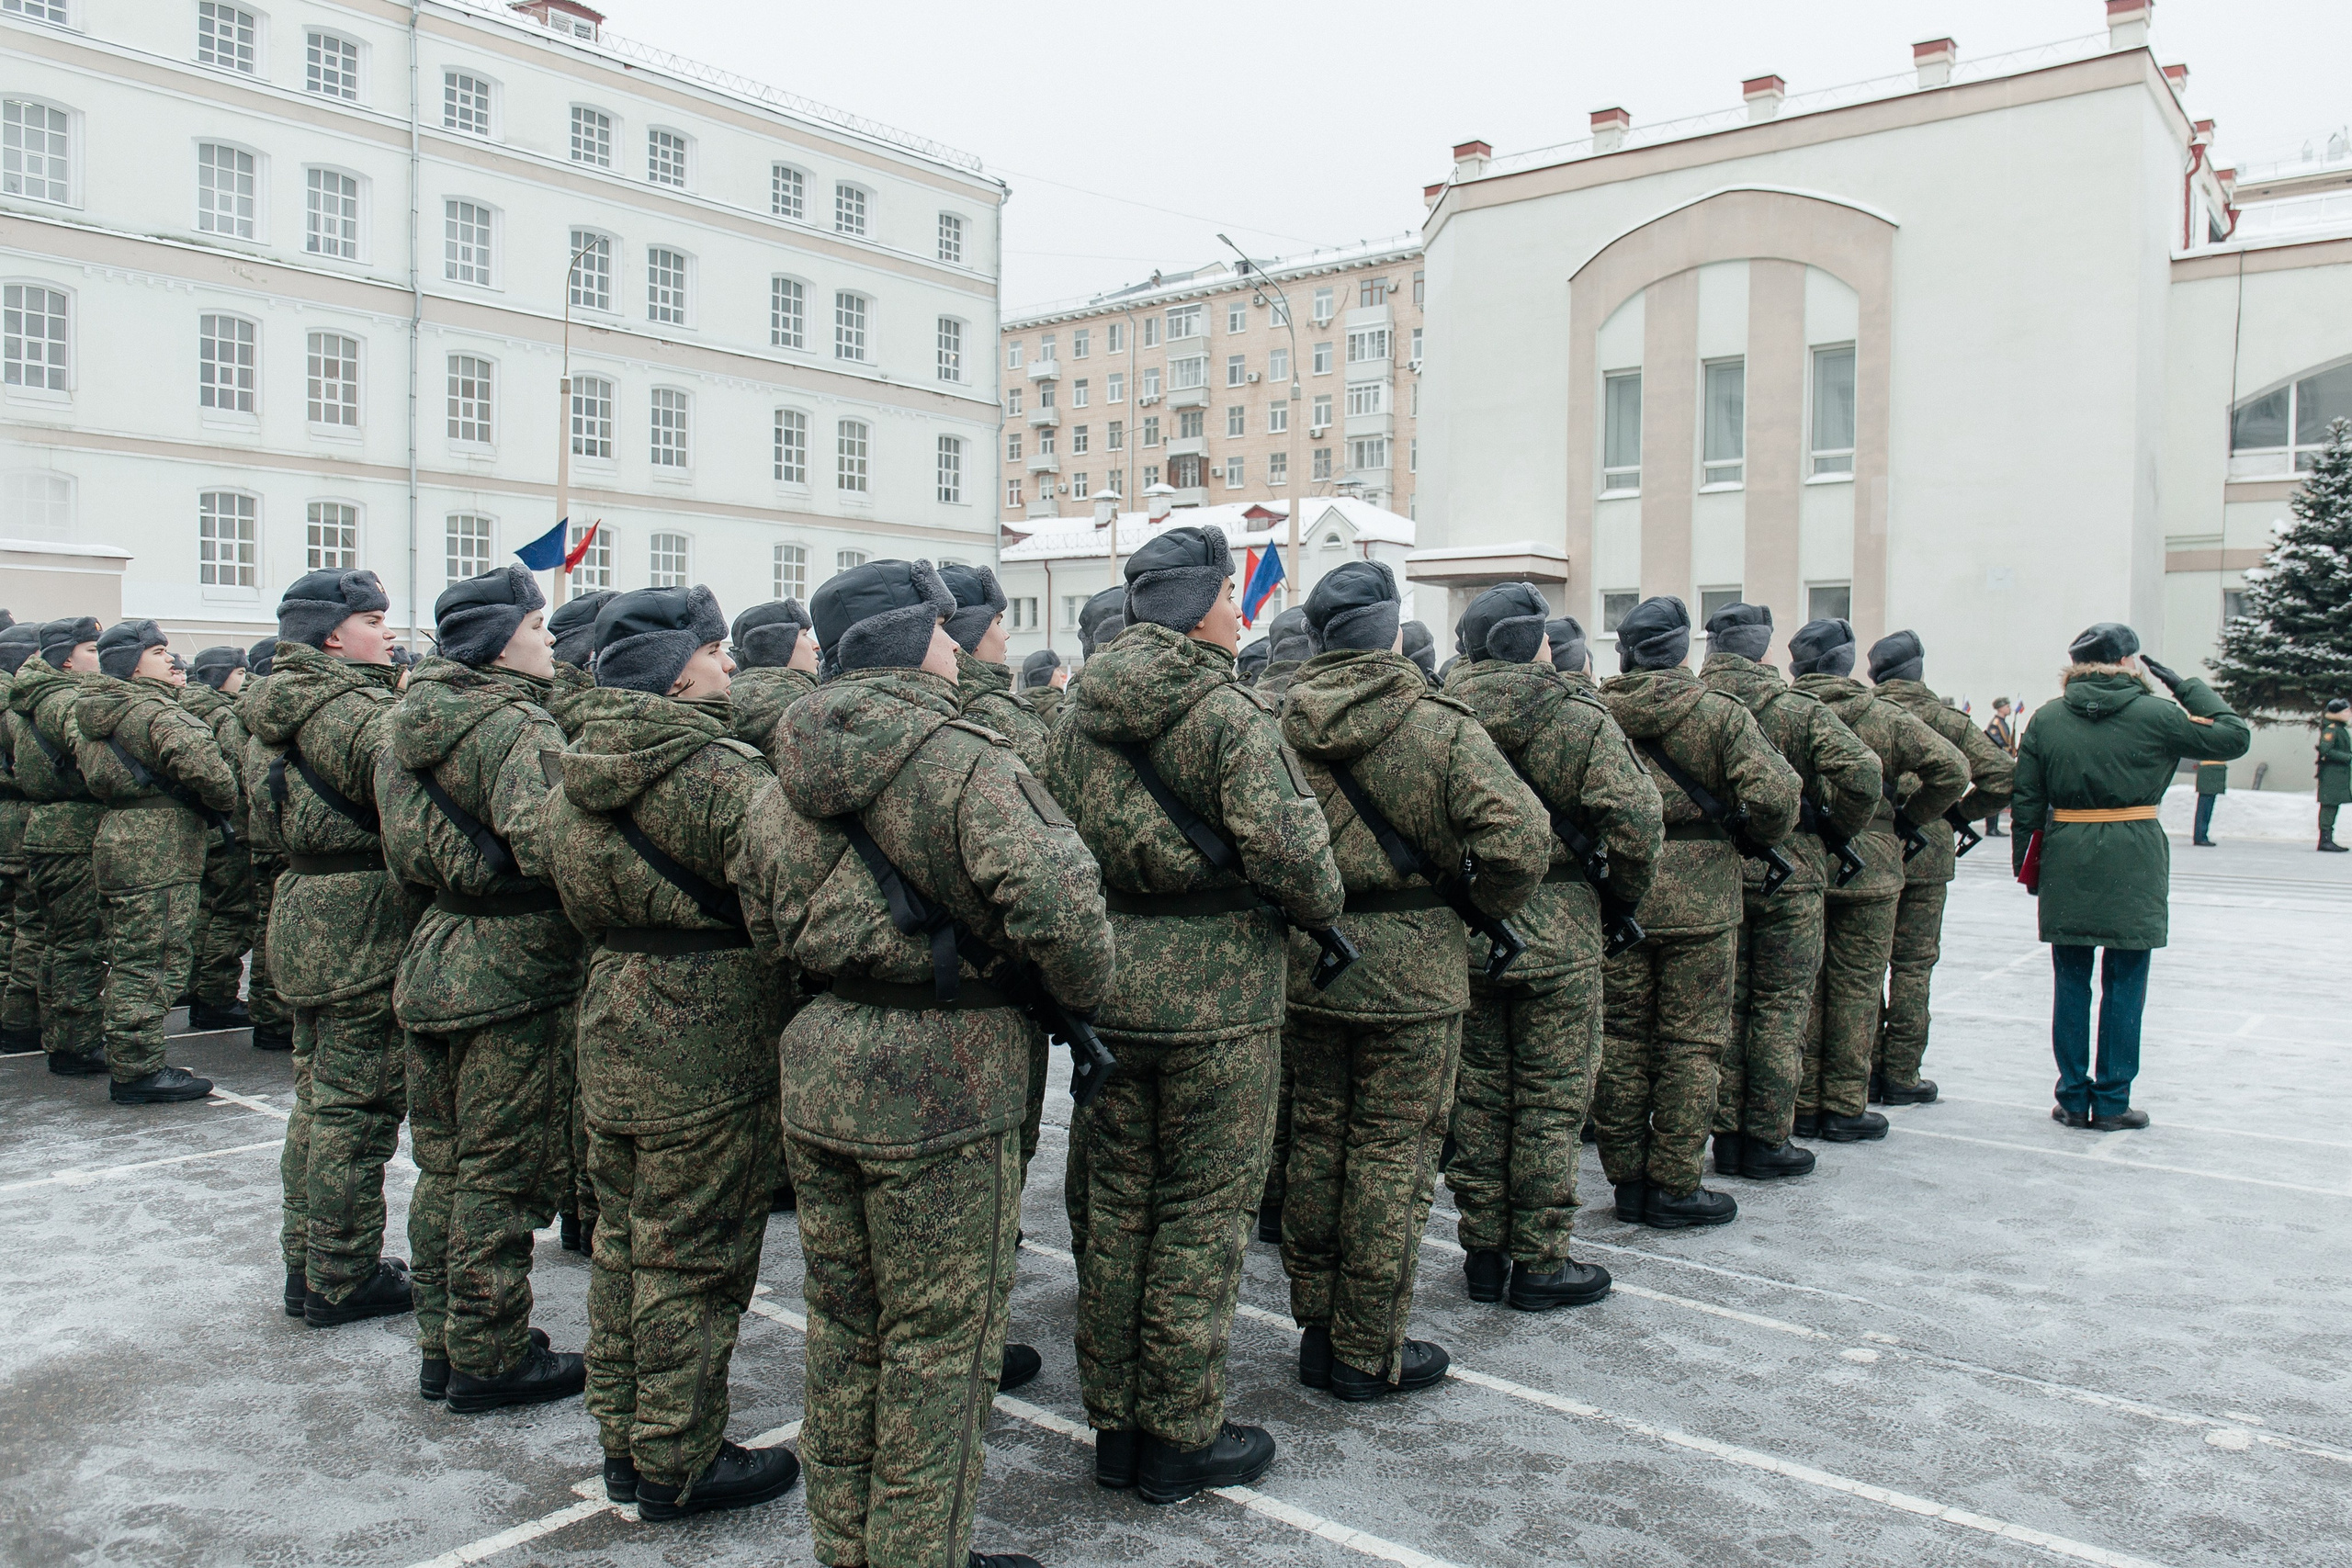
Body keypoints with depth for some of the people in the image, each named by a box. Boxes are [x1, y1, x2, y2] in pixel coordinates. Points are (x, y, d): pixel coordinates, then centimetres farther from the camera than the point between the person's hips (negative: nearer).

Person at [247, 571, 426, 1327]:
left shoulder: (297, 704, 14)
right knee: (360, 1105, -1)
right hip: (362, 929, -10)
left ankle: (309, 1267, 28)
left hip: (309, 916, 10)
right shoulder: (352, 709, -17)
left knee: (319, 1100, 17)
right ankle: (342, 1282, 9)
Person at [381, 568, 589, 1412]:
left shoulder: (418, 719, 10)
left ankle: (442, 1345, 30)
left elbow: (407, 851, 18)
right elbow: (545, 845, -32)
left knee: (444, 1165, 17)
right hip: (512, 971, -9)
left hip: (435, 956, 9)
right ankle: (489, 1358, 14)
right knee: (503, 1174, 3)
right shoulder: (517, 727, -17)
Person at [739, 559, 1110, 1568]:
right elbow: (1056, 905, -28)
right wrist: (1084, 992, -10)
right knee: (941, 1333, 7)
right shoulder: (961, 758, -16)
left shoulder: (789, 774, 7)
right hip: (940, 1080, -7)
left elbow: (765, 924, 18)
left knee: (844, 1319, 20)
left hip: (817, 1068, 8)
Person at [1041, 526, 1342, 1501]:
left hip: (1108, 981, 6)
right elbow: (1286, 848, -21)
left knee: (1117, 1205, 15)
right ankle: (1181, 1438, 18)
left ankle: (1114, 1425, 27)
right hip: (1217, 994, -6)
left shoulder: (1080, 715, 7)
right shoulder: (1230, 714, -13)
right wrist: (1324, 907, -2)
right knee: (1202, 1214, 6)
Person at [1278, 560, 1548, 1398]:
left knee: (1316, 1138, 15)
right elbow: (1519, 836, -20)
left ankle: (1317, 1329, 26)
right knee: (1392, 1150, 5)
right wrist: (1488, 907, -3)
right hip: (1409, 964, -4)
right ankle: (1370, 1352, 15)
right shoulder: (1439, 726, -12)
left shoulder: (1279, 724, 1)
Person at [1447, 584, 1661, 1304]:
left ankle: (1483, 1250, 24)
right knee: (1551, 1098, 6)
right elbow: (1637, 816, -16)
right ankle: (1540, 1263, 14)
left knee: (1480, 1091, 14)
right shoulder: (1572, 715, -11)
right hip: (1553, 934, -5)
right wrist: (1625, 890, 1)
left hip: (1462, 929, 5)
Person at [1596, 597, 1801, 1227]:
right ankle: (1674, 1187, 11)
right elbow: (1774, 795, -16)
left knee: (1620, 1039, 11)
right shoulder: (1720, 713, -6)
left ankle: (1627, 1179, 18)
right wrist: (1766, 836, 4)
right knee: (1690, 1043, 6)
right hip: (1698, 901, -3)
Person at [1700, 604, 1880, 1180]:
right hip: (1788, 874, -2)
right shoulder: (1800, 710, -8)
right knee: (1781, 1006, 6)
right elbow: (1861, 770, -19)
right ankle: (1767, 1140, 11)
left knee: (1724, 1005, 11)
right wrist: (1840, 828, -3)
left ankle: (1727, 1135, 17)